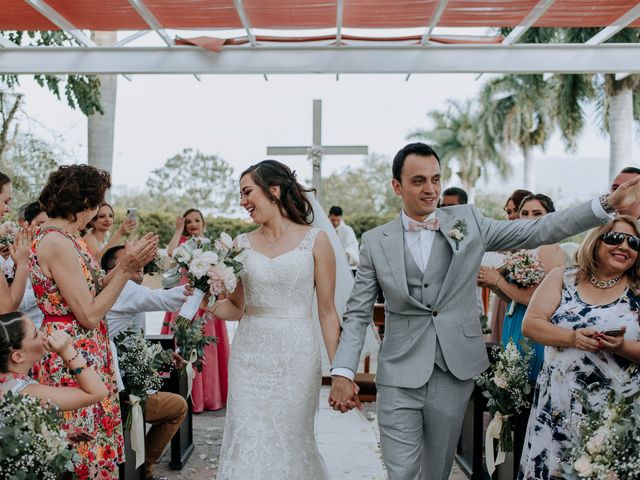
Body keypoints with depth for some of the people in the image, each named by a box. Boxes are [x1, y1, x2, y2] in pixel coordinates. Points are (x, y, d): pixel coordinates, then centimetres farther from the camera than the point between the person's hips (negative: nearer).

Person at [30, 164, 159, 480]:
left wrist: (130, 263, 3)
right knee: (83, 443, 1)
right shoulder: (58, 243, -20)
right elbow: (90, 314, -20)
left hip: (83, 353, 10)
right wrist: (126, 268, -16)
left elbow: (92, 290, 9)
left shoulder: (61, 236, 10)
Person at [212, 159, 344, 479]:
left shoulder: (315, 240, -3)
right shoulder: (242, 243, 6)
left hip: (297, 356, -2)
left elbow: (327, 311, -1)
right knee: (247, 445, 3)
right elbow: (236, 308, 11)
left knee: (291, 441, 7)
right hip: (250, 356, 3)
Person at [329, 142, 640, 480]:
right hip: (400, 377, -1)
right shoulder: (375, 242, 0)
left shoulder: (467, 222, 3)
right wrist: (342, 372, -9)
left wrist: (608, 203, -7)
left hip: (454, 373, 2)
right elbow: (358, 314, 2)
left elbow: (537, 231, 0)